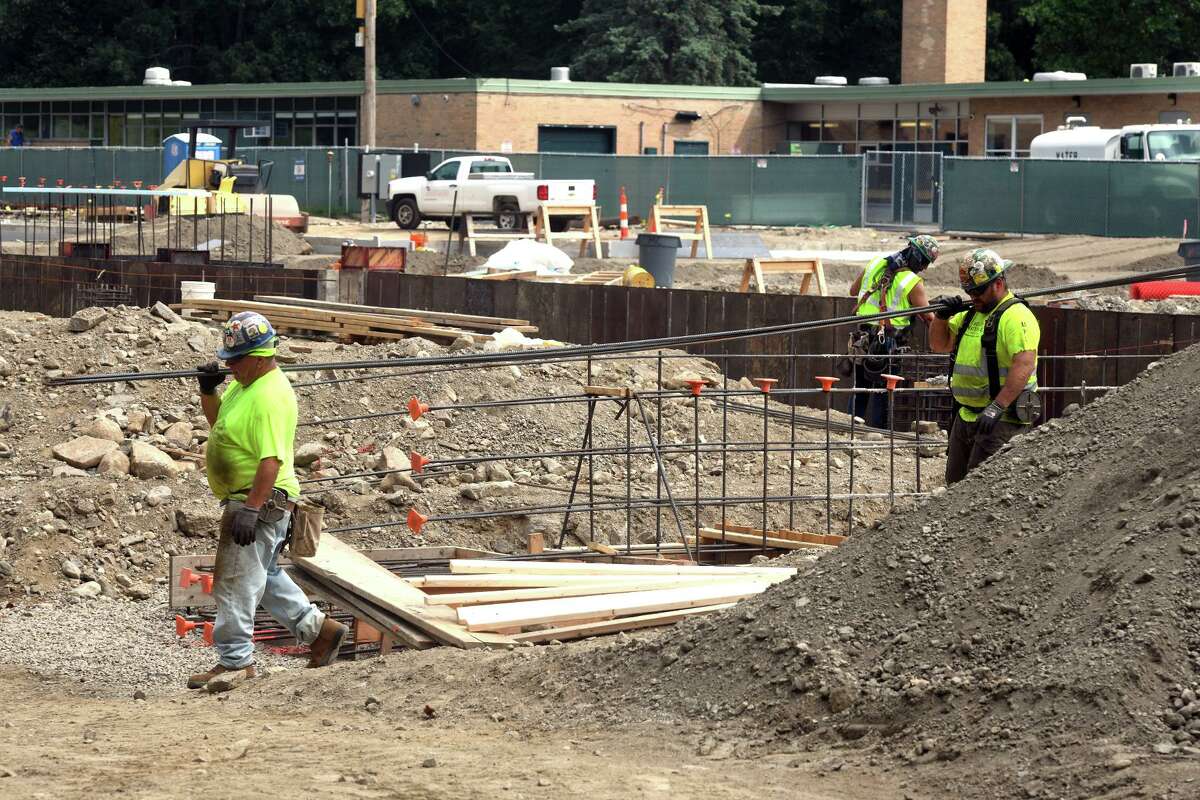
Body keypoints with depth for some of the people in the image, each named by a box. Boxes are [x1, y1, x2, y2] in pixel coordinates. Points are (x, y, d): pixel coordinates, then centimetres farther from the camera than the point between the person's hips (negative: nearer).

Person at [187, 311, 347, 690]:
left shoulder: (270, 397, -23)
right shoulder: (245, 383, 10)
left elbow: (271, 459, -28)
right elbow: (219, 421, 24)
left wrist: (250, 510, -31)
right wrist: (208, 390, 4)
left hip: (262, 501, -11)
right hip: (246, 500, 11)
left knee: (235, 583, -5)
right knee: (264, 576, 22)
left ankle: (234, 662, 3)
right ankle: (319, 630, 28)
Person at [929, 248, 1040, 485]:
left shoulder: (1016, 316, -16)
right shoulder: (971, 313, 15)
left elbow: (1024, 364, -27)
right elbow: (940, 345, 25)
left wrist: (997, 407, -33)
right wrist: (941, 316, 3)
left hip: (1001, 419, -10)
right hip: (966, 416, 10)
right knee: (955, 484, 13)